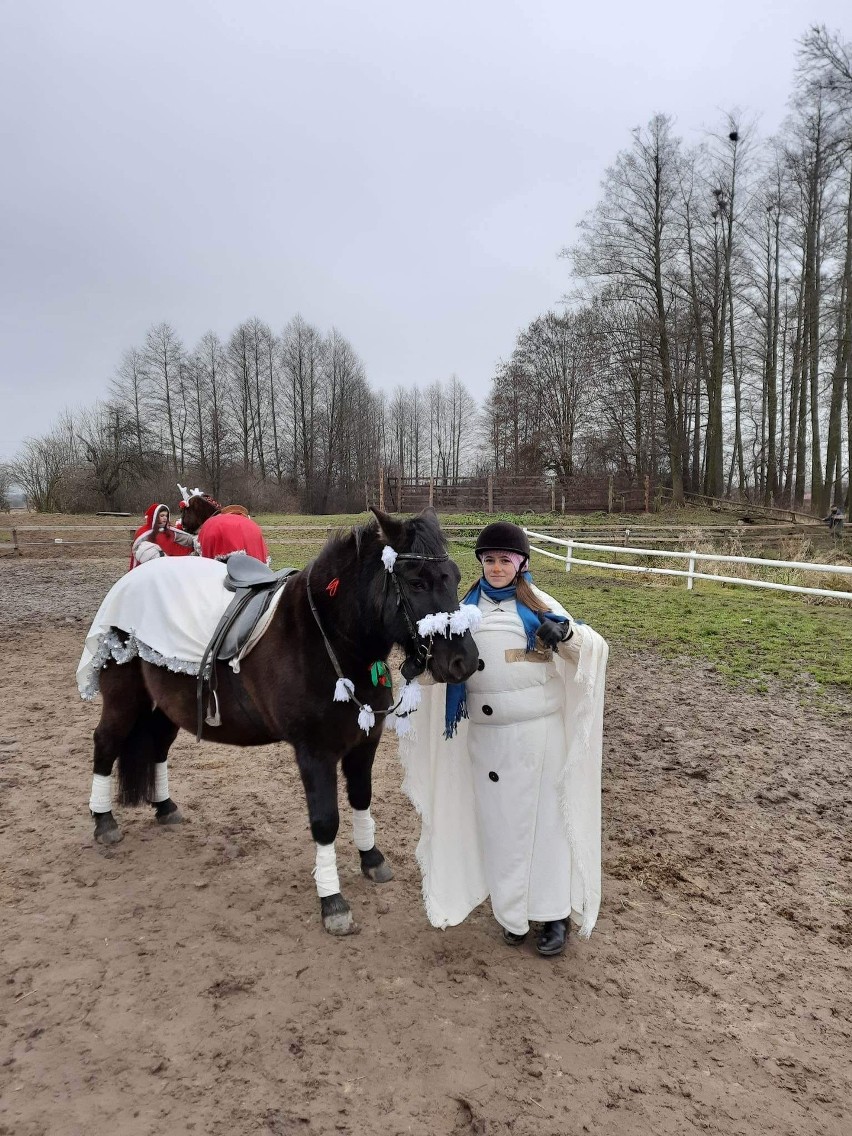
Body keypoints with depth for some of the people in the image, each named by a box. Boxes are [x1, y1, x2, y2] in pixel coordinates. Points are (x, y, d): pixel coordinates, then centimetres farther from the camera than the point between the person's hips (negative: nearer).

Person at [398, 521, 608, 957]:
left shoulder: (538, 604, -1)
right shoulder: (468, 608, 9)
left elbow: (593, 647, -6)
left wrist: (565, 633, -27)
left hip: (537, 730, -3)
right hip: (484, 734, 3)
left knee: (542, 816, 5)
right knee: (498, 822, 11)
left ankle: (554, 914, 19)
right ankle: (512, 912, 27)